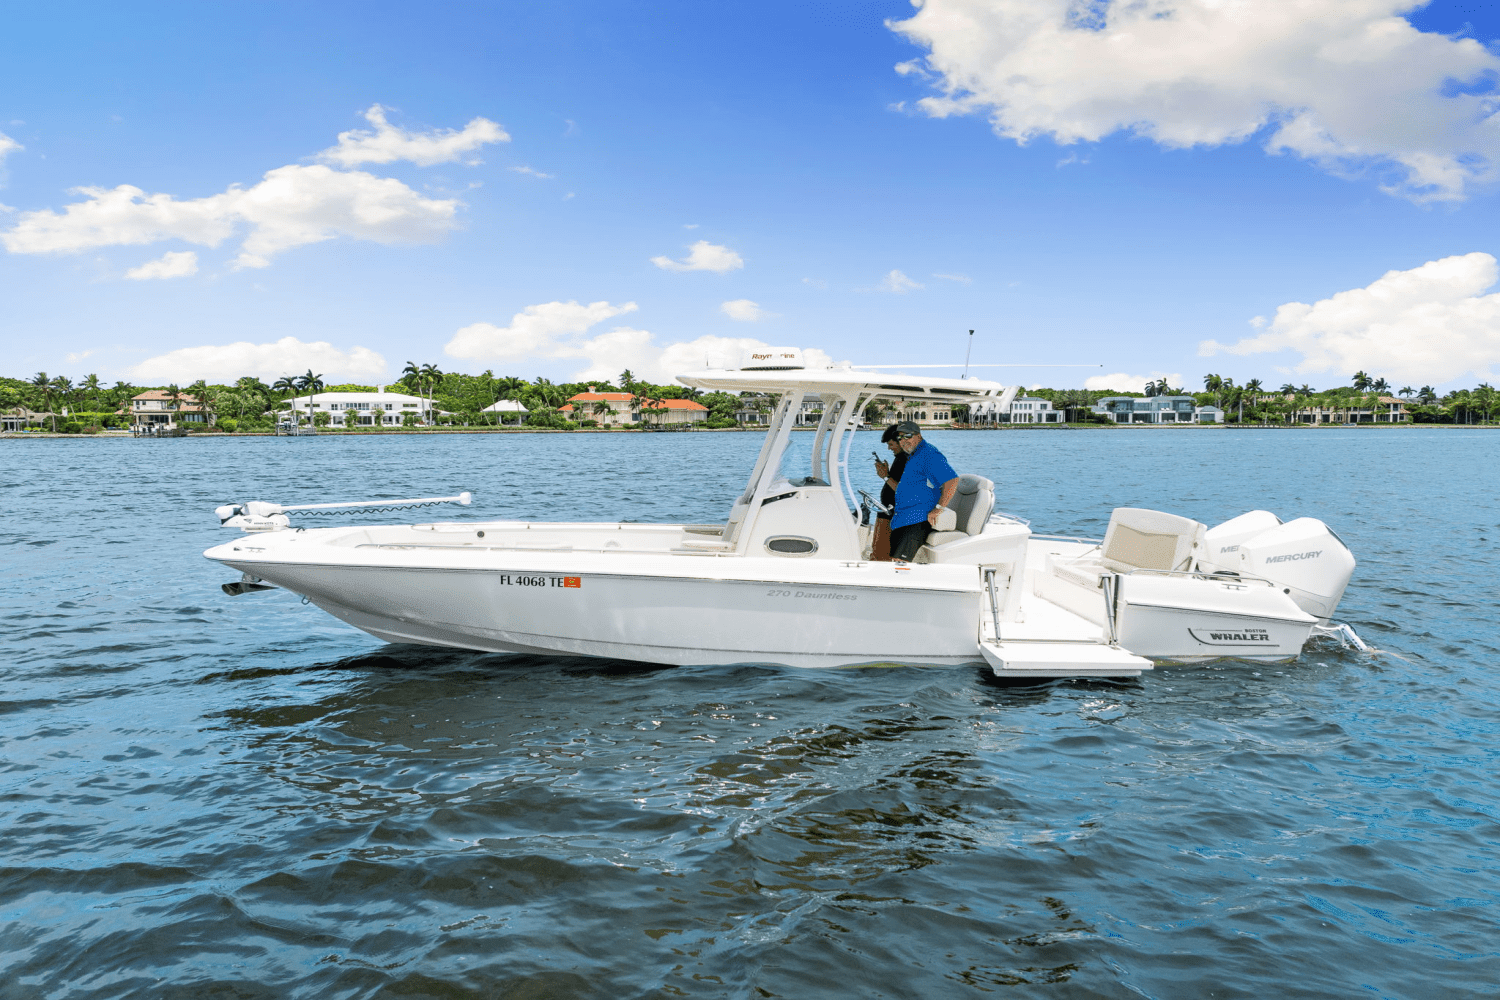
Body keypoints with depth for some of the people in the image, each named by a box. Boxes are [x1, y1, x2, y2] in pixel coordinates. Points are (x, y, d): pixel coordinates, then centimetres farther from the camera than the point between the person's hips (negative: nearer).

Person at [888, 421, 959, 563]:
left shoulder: (928, 454, -10)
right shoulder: (911, 457, 23)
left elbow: (952, 480, -22)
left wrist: (939, 508, -26)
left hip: (919, 520, -11)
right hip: (902, 520, 11)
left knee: (899, 561, -22)